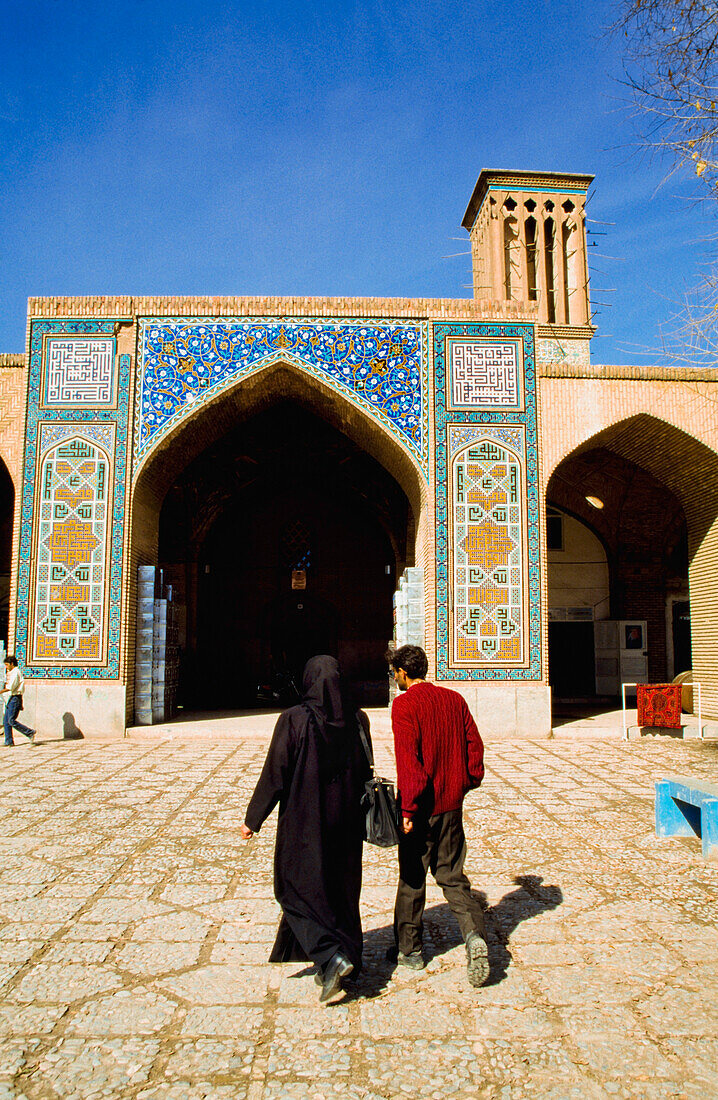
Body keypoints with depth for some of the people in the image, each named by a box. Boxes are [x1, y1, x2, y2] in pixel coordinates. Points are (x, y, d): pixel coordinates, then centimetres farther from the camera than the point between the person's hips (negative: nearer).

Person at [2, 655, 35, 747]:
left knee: (11, 720, -12)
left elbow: (10, 687, -19)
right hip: (10, 699, 10)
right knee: (6, 720, 6)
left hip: (15, 698, -10)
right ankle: (9, 741, 9)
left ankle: (30, 733, -6)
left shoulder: (16, 672, -12)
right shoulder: (11, 673, 21)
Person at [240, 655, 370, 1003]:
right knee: (341, 891, 18)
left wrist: (253, 819, -3)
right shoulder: (357, 720, -3)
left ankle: (332, 957, -6)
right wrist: (359, 818, 18)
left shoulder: (294, 720, -15)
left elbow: (274, 775, -13)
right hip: (346, 825, 4)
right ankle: (347, 958, 27)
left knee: (298, 890, 10)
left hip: (303, 822, -4)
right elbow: (365, 774, 5)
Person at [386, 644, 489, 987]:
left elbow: (407, 758, -20)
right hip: (452, 804, 5)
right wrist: (468, 782, 16)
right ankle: (474, 934, -6)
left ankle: (409, 949, 25)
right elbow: (474, 743, 5)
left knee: (411, 878, 12)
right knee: (452, 875, 14)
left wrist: (408, 808, -17)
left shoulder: (404, 704, -14)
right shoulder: (454, 699, 3)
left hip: (420, 807, -5)